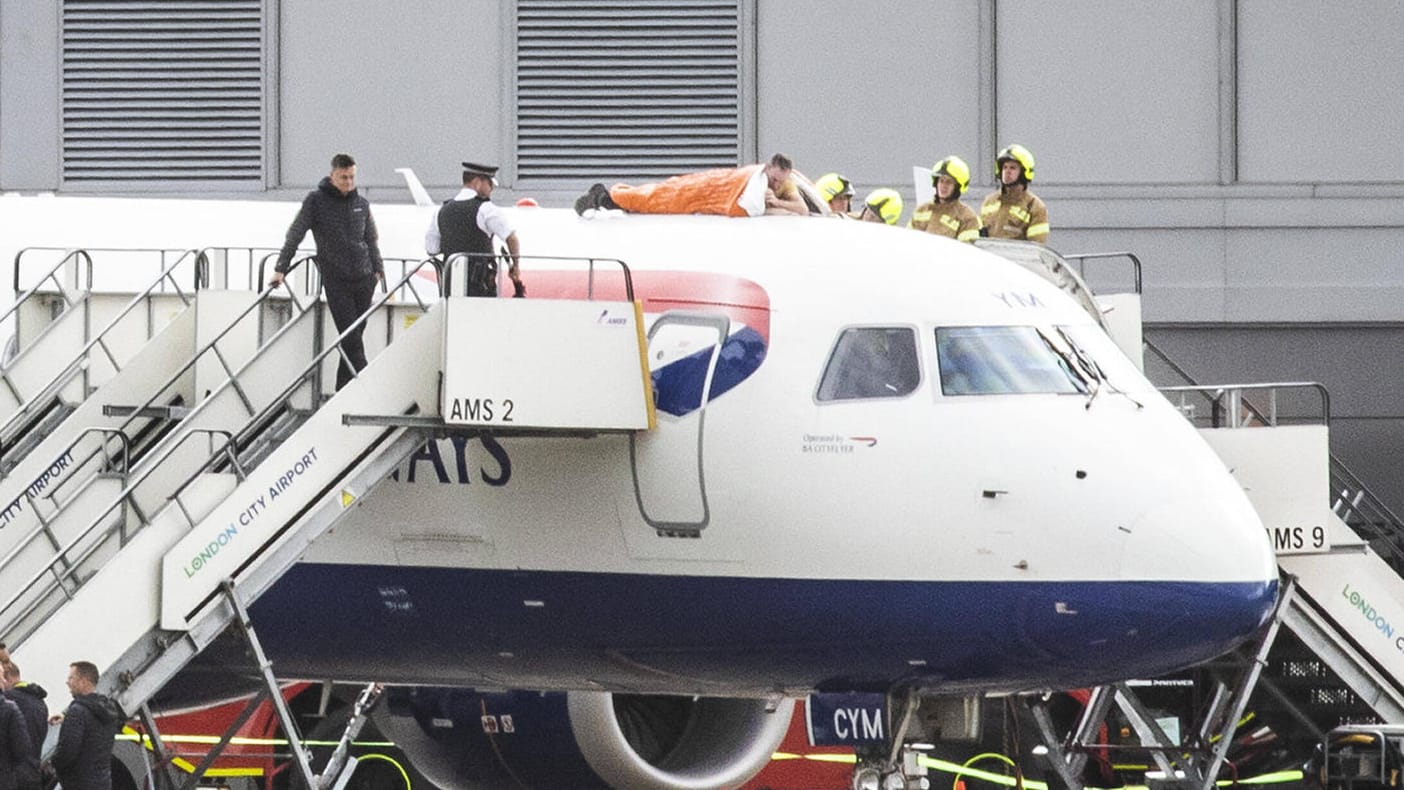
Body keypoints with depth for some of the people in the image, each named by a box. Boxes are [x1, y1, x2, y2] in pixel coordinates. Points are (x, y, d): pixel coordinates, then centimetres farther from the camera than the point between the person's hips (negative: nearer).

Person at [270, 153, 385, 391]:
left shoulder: (361, 204, 11)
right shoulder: (316, 200, -1)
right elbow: (295, 235, -2)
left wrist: (378, 268, 10)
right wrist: (281, 269, -7)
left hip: (364, 278, 4)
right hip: (335, 279, -4)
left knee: (356, 334, 5)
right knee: (351, 338, -11)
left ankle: (343, 389, 12)